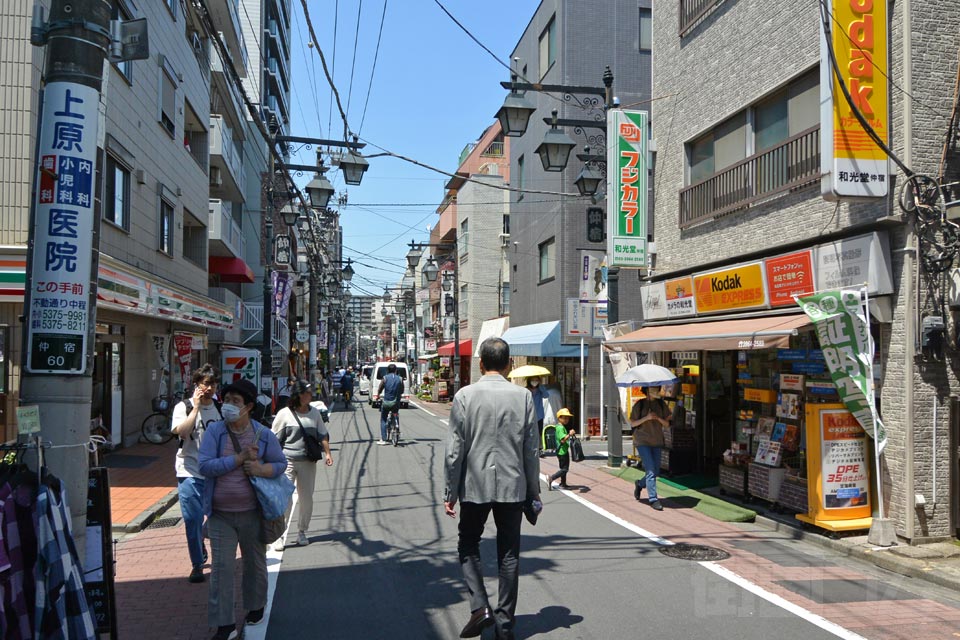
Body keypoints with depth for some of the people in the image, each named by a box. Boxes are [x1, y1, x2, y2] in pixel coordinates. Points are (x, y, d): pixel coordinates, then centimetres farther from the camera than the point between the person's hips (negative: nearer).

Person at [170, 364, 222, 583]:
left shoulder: (221, 409, 9)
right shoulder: (183, 407, -3)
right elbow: (181, 431, -21)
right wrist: (196, 407, -19)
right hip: (190, 472, -3)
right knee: (193, 518, -5)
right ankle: (197, 564, 9)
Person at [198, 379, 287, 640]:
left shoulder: (264, 435, -4)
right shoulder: (214, 431, -6)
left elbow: (281, 463, 4)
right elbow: (205, 466, -15)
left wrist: (262, 469, -17)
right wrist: (240, 458, -22)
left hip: (252, 513, 1)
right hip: (221, 514, -1)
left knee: (255, 563, 17)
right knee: (221, 568, -1)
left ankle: (256, 606, 40)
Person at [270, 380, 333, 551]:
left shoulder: (315, 412, 6)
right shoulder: (285, 414, -7)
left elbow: (323, 434, 13)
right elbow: (274, 439, -1)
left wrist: (327, 453, 3)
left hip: (308, 461, 4)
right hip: (287, 461, -4)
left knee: (306, 498, 9)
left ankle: (302, 532, 24)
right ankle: (278, 535, 1)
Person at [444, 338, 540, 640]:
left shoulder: (465, 396, -8)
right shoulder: (523, 396, -4)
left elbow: (455, 450, -8)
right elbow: (531, 450, 0)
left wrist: (450, 492, 1)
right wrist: (534, 490, 11)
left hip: (474, 486, -1)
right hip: (512, 487, 2)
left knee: (468, 546, 16)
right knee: (509, 554, 11)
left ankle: (480, 607, 2)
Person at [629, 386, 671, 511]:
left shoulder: (661, 404, 7)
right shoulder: (639, 404, -4)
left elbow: (667, 424, 7)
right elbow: (632, 423, -5)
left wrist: (658, 418, -13)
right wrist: (646, 418, -18)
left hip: (657, 442, 5)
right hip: (642, 442, -5)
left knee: (656, 472, 8)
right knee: (651, 470, -12)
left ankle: (639, 484, 36)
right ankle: (653, 499, -7)